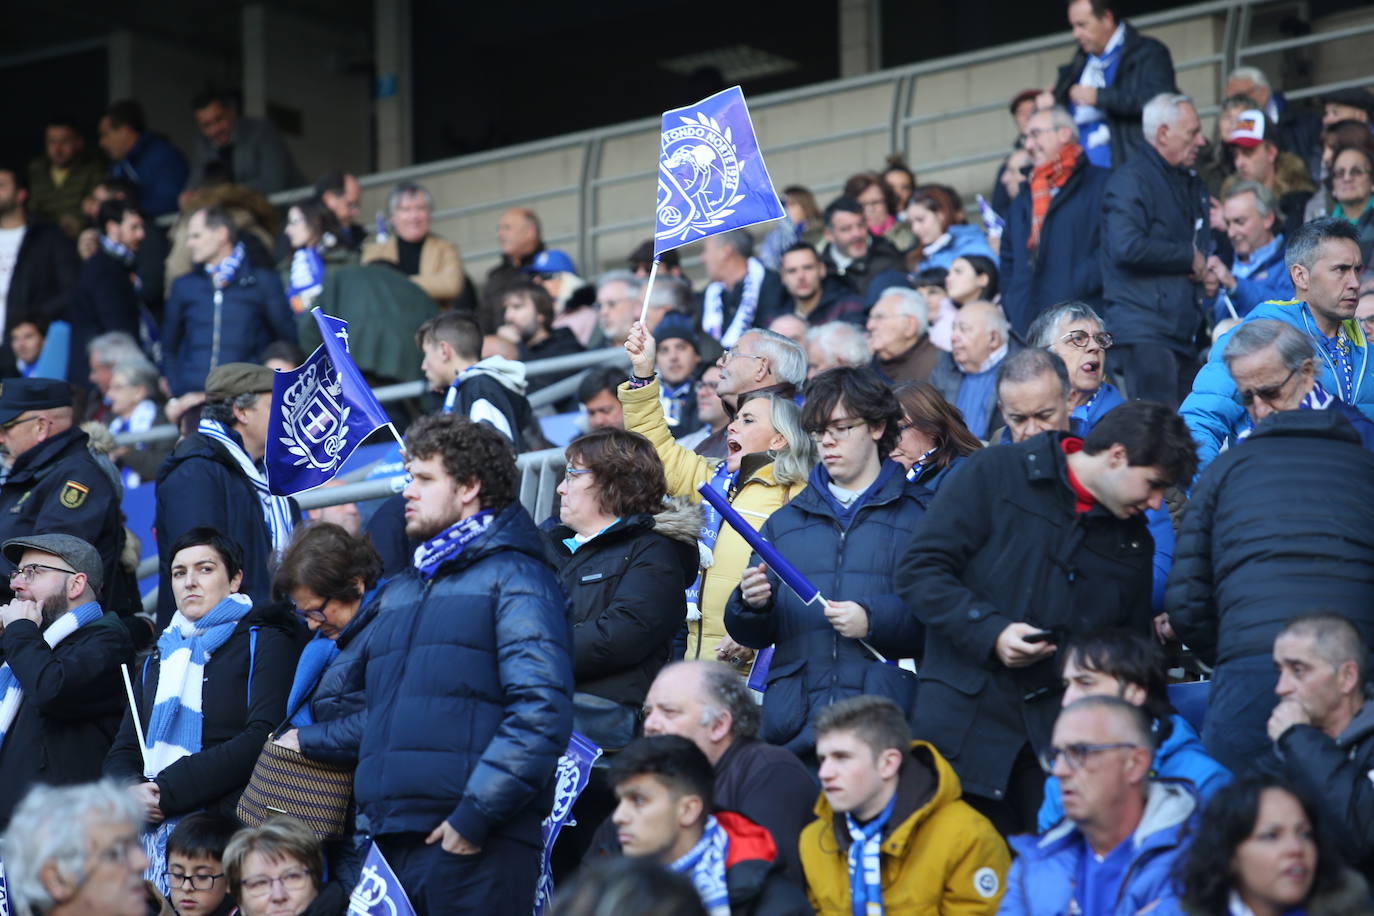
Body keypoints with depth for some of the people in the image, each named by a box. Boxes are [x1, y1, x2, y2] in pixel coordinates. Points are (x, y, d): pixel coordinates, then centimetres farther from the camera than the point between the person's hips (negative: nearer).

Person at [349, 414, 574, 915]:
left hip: (473, 844, -7)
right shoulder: (400, 592, 22)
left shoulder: (512, 577, -2)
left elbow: (541, 712, -13)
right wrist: (374, 810, 15)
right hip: (391, 844, 7)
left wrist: (475, 814, -18)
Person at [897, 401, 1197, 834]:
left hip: (1061, 734, 4)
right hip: (966, 723, -4)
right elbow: (919, 570, -3)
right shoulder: (995, 474, 2)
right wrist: (991, 631, -15)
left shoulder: (1133, 542, 17)